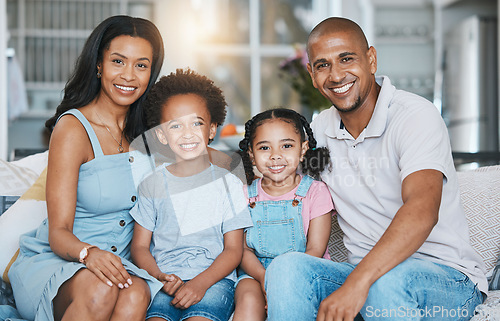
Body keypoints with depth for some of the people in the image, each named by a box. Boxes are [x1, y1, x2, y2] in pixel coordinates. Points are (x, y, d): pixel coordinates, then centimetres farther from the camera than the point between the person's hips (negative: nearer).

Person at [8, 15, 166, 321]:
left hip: (119, 264, 4)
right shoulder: (73, 128, -10)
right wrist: (88, 253, -37)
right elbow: (59, 233, -14)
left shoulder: (143, 129, 9)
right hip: (50, 262, -4)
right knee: (101, 289, -37)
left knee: (135, 295, -32)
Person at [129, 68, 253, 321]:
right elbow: (140, 246, 9)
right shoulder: (152, 184, 9)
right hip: (166, 279, 1)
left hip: (214, 278, -1)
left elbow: (233, 249, 3)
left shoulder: (228, 183, 5)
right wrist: (161, 278, -11)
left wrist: (200, 283, -13)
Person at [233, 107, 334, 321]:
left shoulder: (316, 192, -3)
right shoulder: (246, 195, 5)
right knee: (248, 300, -28)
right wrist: (264, 278, -20)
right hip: (257, 271, 2)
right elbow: (244, 249, 1)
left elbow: (315, 250, -8)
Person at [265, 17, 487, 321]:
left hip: (447, 276, -4)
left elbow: (422, 211, -30)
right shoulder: (319, 131, 7)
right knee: (288, 266, -24)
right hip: (364, 273, 5)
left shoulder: (417, 115, -14)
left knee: (388, 280, -38)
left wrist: (356, 284, -41)